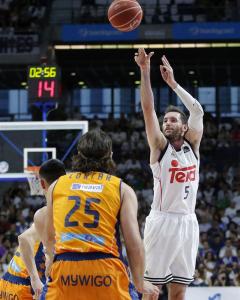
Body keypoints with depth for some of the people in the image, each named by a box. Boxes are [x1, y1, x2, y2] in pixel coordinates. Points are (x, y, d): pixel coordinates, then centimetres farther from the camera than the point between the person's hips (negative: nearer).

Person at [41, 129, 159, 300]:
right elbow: (134, 244, 1)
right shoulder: (122, 189, 9)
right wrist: (140, 283, 14)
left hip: (64, 272, 1)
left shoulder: (57, 185, 16)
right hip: (107, 271, -1)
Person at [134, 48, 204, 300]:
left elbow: (197, 111, 4)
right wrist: (145, 72, -18)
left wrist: (173, 83, 2)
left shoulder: (192, 145, 10)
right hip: (162, 221, -4)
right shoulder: (159, 146, 0)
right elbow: (148, 109, -10)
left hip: (187, 222, 4)